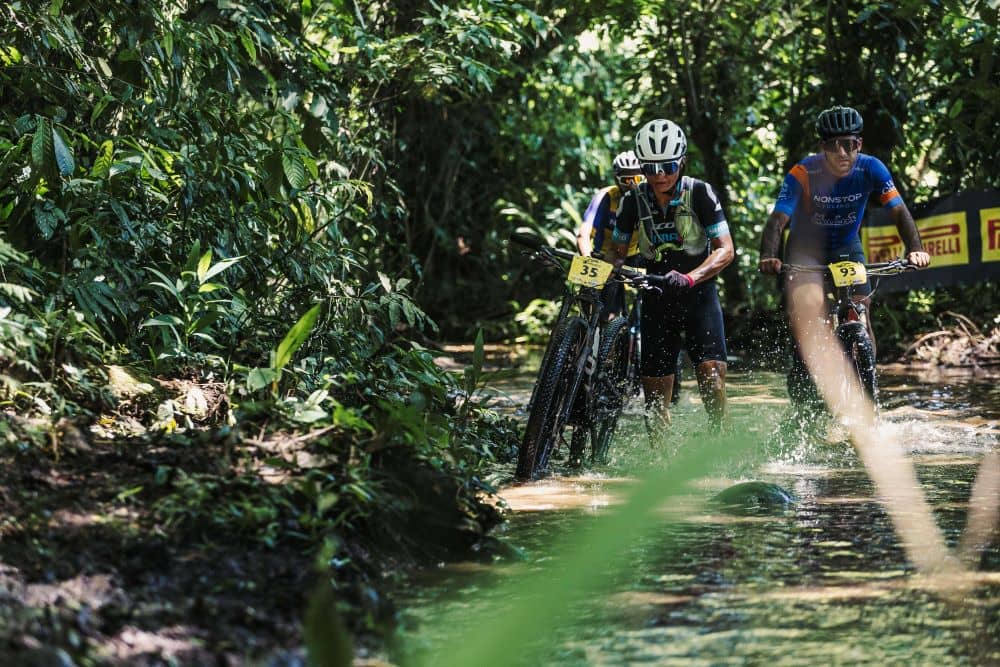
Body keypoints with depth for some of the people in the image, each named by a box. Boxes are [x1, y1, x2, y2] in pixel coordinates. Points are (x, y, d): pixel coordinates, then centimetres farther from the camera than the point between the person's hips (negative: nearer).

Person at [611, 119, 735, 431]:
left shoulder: (699, 193, -12)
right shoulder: (634, 201, -4)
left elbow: (725, 249, -18)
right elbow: (619, 251, 6)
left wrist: (690, 277, -34)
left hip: (698, 293, -3)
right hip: (657, 297, 3)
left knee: (711, 373, -21)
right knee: (655, 394, 0)